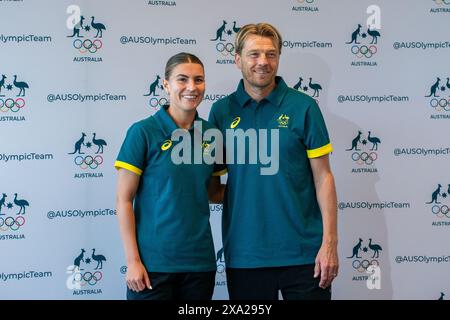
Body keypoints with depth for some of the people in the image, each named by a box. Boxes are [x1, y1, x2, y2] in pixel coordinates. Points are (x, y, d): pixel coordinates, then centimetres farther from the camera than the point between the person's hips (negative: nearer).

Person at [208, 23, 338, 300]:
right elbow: (214, 178, 11)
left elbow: (323, 177, -3)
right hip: (244, 253, 2)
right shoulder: (221, 111, 3)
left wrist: (330, 243, -8)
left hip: (303, 252, -1)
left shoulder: (303, 106, -3)